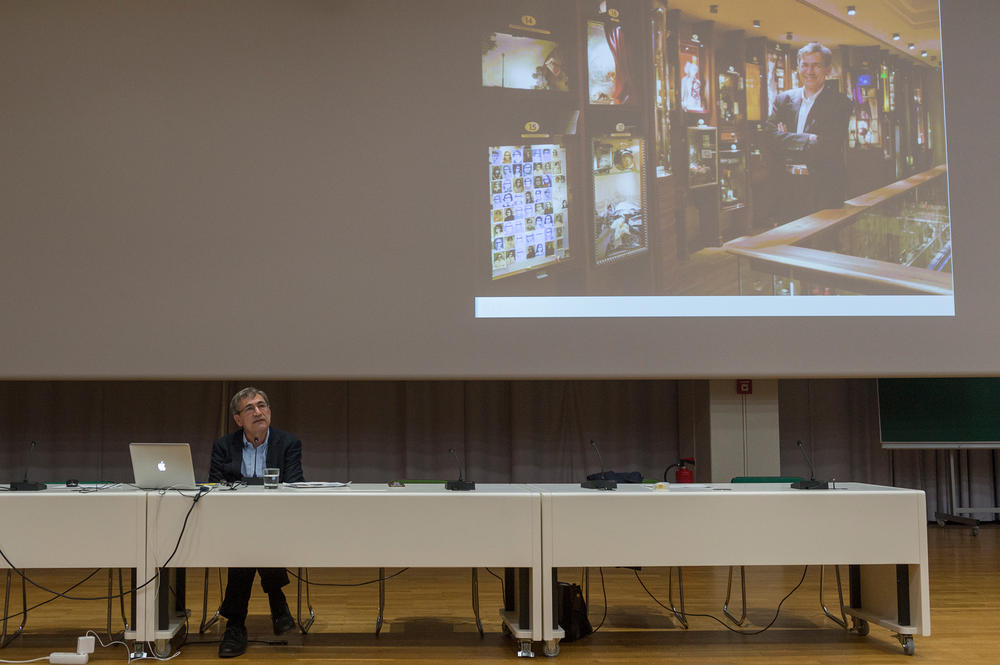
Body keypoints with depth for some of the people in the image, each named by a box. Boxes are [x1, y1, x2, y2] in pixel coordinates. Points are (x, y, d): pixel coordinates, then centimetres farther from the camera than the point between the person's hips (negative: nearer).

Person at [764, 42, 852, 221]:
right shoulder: (784, 99, 11)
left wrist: (788, 139, -8)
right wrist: (809, 140, -14)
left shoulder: (840, 104, 0)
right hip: (788, 189, 3)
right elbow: (770, 138, -3)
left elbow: (831, 147, -12)